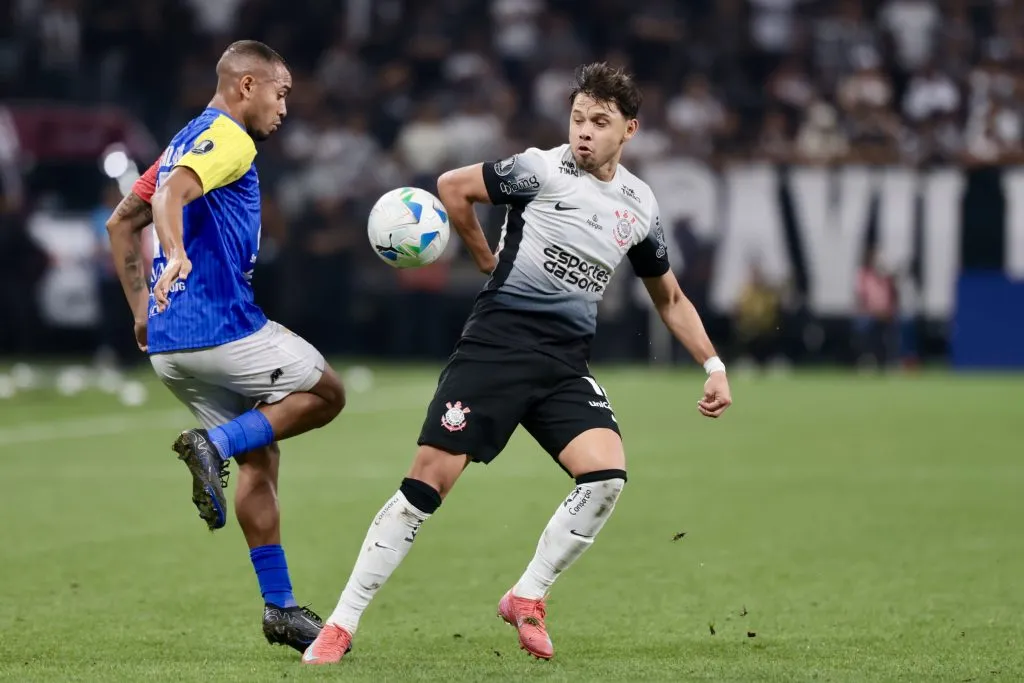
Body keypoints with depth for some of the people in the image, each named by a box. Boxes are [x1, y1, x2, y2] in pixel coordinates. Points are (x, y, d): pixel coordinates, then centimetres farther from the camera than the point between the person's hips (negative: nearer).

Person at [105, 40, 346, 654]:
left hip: (168, 344, 9)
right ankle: (214, 444, -11)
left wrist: (141, 306, 27)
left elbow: (122, 223, 28)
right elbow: (172, 194, -27)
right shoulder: (228, 138, -8)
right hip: (222, 327, -9)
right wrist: (176, 255, -44)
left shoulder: (185, 142, 22)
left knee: (261, 456, 12)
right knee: (326, 392, 7)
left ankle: (280, 607, 9)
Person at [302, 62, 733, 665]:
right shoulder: (542, 169, -5)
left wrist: (714, 366, 17)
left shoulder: (640, 207, 11)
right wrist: (488, 259, 11)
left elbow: (670, 298, 24)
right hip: (498, 342, -4)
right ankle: (341, 626, -4)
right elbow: (452, 186, 3)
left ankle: (526, 600, 0)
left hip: (566, 365, 4)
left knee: (607, 474, -20)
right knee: (430, 477, -11)